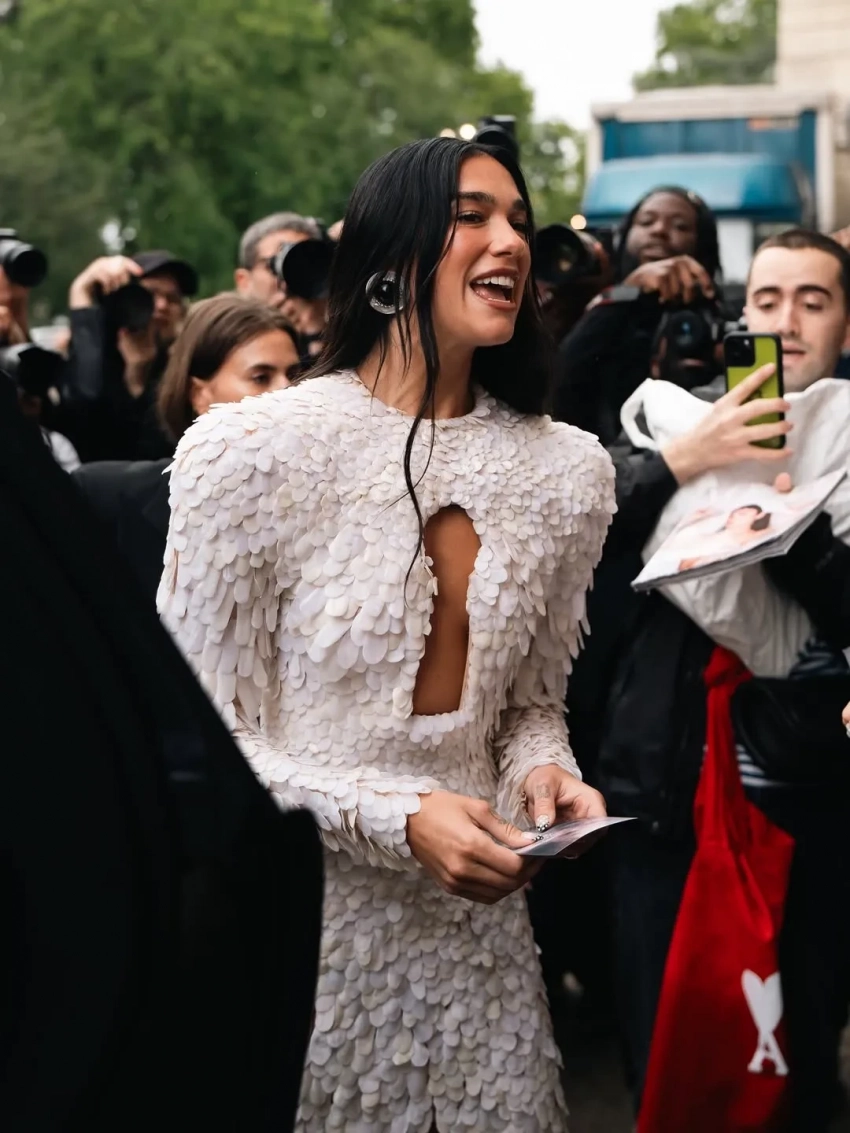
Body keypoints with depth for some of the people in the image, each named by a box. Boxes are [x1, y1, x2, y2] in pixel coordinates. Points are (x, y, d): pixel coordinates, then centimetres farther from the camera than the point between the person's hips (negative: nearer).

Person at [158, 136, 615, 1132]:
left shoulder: (568, 471, 1)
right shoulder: (251, 451, -13)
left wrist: (544, 771, -9)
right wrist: (397, 819, -21)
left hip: (479, 930, 4)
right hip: (294, 928, -4)